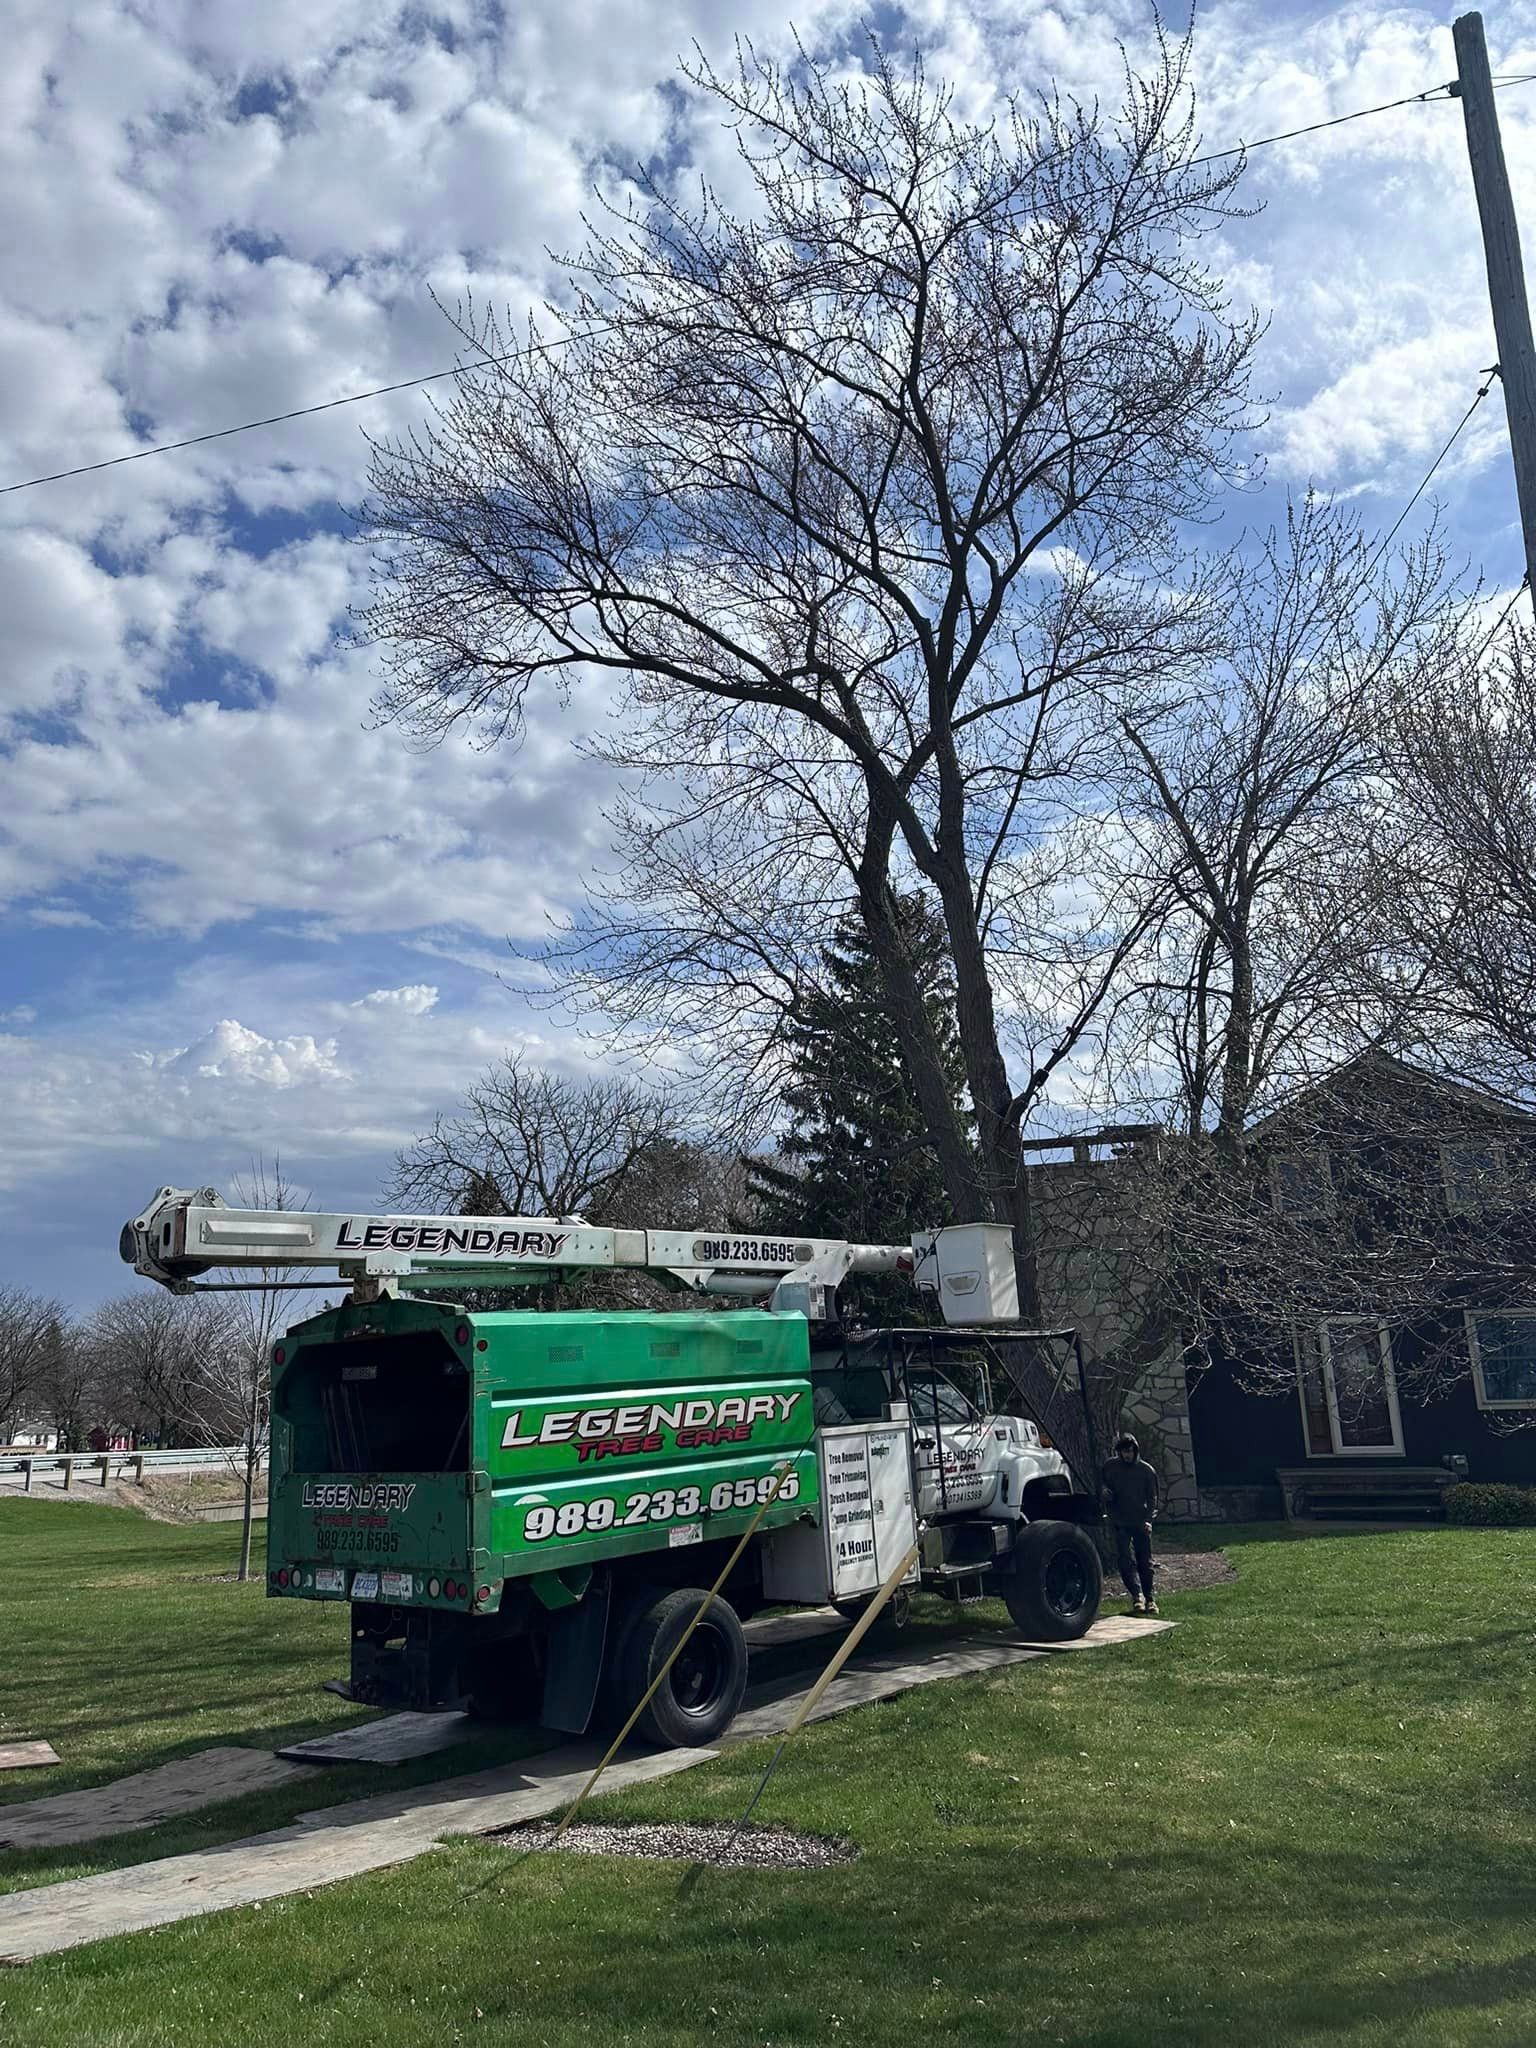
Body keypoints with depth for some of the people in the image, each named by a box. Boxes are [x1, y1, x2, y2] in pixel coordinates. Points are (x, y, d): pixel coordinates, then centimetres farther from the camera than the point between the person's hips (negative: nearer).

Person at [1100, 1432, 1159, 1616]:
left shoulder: (1146, 1470, 1)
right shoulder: (1110, 1467, 2)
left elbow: (1152, 1497, 5)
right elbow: (1102, 1485, 13)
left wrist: (1148, 1519, -7)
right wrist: (1105, 1493, -11)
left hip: (1141, 1522, 0)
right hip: (1121, 1522, 0)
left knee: (1145, 1562, 5)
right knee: (1126, 1560, -12)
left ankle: (1149, 1598, 15)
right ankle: (1137, 1596, -14)